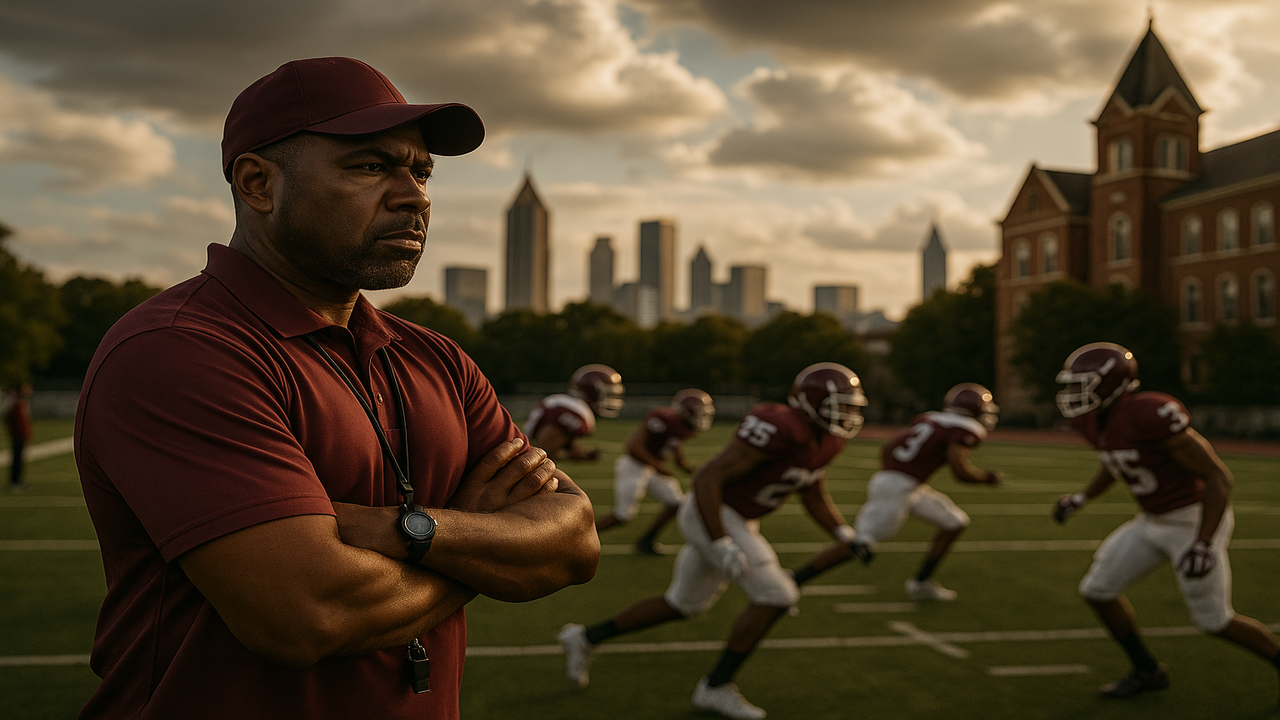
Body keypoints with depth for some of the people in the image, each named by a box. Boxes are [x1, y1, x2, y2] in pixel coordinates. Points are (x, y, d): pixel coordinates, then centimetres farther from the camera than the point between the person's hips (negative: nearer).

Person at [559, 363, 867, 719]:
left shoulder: (824, 440, 2)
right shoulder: (779, 429, -28)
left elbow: (815, 498, 17)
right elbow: (706, 478, -27)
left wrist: (846, 535, 3)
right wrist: (722, 545, -29)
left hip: (737, 520, 10)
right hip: (711, 516, -10)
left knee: (684, 605, 19)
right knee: (776, 596, -12)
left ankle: (587, 638, 31)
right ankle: (716, 687, 2)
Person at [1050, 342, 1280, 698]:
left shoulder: (1152, 415, -31)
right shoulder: (1096, 420, -4)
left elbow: (1219, 477, -25)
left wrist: (1204, 545, -29)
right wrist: (1081, 498, 10)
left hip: (1195, 524, -8)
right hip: (1155, 521, 8)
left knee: (1213, 620, 4)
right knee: (1097, 589, 4)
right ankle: (1147, 671, 22)